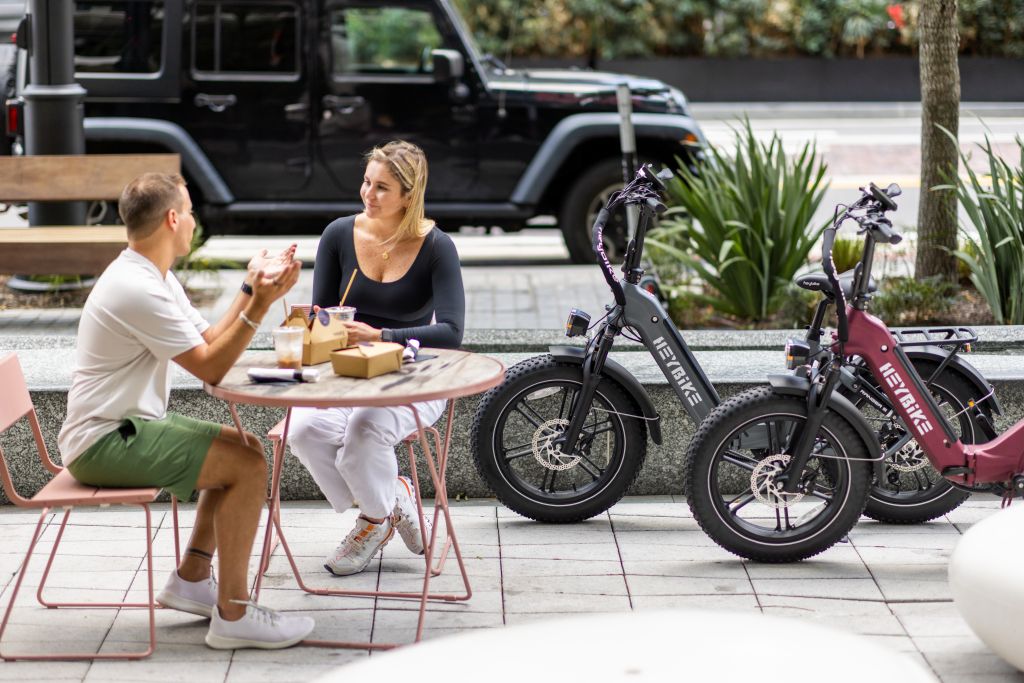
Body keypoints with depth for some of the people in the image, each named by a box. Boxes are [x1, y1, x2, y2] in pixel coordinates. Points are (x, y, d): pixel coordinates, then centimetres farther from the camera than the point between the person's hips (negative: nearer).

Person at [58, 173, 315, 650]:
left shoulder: (154, 277, 12)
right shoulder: (139, 290, -22)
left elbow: (211, 341, 11)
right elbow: (211, 368, -20)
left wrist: (252, 289, 4)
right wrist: (259, 306, -22)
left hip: (131, 424, 11)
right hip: (103, 443, -11)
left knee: (246, 447, 15)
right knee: (248, 466, -18)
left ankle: (191, 579, 16)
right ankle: (233, 614, -12)